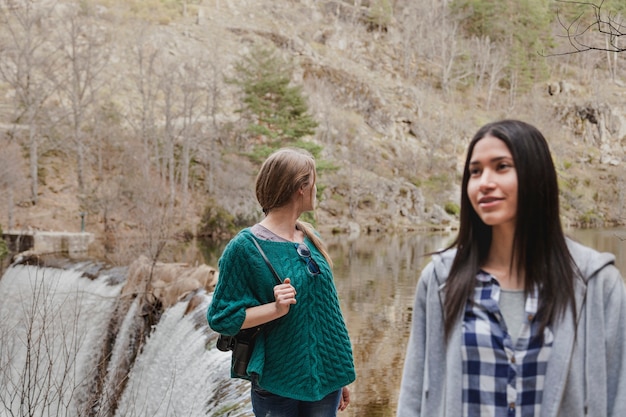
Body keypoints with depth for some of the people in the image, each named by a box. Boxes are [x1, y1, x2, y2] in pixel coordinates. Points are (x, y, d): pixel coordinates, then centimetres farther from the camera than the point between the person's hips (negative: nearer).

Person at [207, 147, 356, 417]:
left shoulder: (311, 239, 5)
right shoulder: (245, 247, -13)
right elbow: (222, 317, -10)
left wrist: (340, 376, 15)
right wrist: (277, 308, -24)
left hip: (324, 380, 5)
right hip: (277, 385, -5)